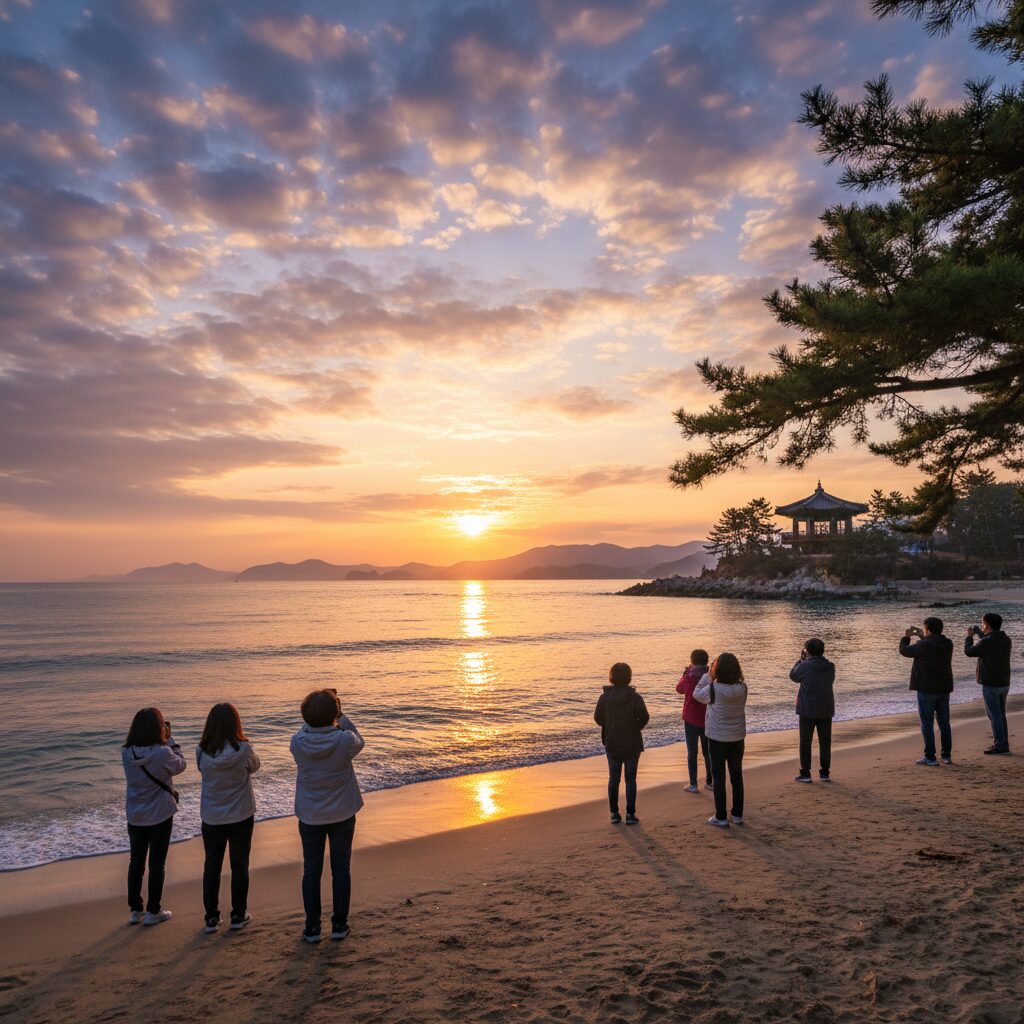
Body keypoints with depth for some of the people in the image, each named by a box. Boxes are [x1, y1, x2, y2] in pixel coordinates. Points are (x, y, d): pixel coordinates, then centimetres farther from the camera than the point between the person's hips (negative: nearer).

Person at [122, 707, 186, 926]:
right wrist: (169, 739, -5)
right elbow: (180, 766, -6)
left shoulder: (126, 753, -11)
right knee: (157, 863, 10)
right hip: (160, 815, -4)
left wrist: (164, 741, 0)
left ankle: (135, 910, 28)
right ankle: (153, 912, 20)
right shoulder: (162, 753, -25)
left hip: (135, 816, 4)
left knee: (136, 862, 18)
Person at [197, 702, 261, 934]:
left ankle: (211, 917, 23)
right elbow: (255, 767, -1)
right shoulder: (243, 749, -20)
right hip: (240, 817, -2)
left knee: (212, 866, 17)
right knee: (239, 866, 14)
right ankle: (238, 916, 24)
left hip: (211, 818, 2)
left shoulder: (202, 751, -13)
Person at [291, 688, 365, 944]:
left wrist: (314, 716, 1)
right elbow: (359, 743, 1)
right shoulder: (345, 741, -23)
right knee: (341, 870, 15)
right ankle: (339, 925, 23)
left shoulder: (297, 743, -18)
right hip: (342, 816, -1)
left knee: (311, 871, 16)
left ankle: (312, 928, 23)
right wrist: (342, 717, 0)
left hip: (309, 817, 1)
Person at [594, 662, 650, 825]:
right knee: (630, 779, 7)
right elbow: (644, 718, -15)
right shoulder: (635, 697, -12)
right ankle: (630, 815, 9)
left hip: (612, 744, 2)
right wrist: (636, 727, 4)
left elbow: (598, 718, -5)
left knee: (613, 778, 12)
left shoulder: (604, 697, -7)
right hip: (632, 744, -2)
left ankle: (614, 814, 15)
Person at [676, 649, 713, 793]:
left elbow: (679, 688, 3)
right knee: (707, 751, 17)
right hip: (708, 720, 4)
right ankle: (709, 781, 26)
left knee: (692, 752, 5)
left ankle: (693, 785, 6)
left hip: (691, 720, -3)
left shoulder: (689, 677, -17)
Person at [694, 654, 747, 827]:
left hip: (718, 738, -4)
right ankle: (737, 815, 25)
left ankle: (721, 817, 11)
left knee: (718, 777, 7)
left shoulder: (714, 689, -22)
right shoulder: (742, 688, -10)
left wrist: (708, 675, 1)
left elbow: (697, 694, -3)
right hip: (737, 738, 4)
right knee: (737, 776, 16)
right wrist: (712, 678, 2)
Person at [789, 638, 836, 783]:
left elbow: (793, 675, 2)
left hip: (808, 711, -3)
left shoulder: (804, 666, -15)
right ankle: (825, 773, 16)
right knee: (825, 742, 12)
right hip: (826, 711, 4)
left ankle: (805, 774, 7)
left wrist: (801, 660, 11)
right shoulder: (830, 667, -3)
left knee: (805, 742, 6)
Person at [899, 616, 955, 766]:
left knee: (927, 724, -1)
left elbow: (904, 651, -3)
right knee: (944, 722, 14)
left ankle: (930, 757, 1)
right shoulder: (948, 643, 2)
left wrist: (906, 637, 14)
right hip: (944, 689, 6)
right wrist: (922, 637, 29)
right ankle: (947, 755, 19)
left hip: (926, 689, -6)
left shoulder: (924, 645, -17)